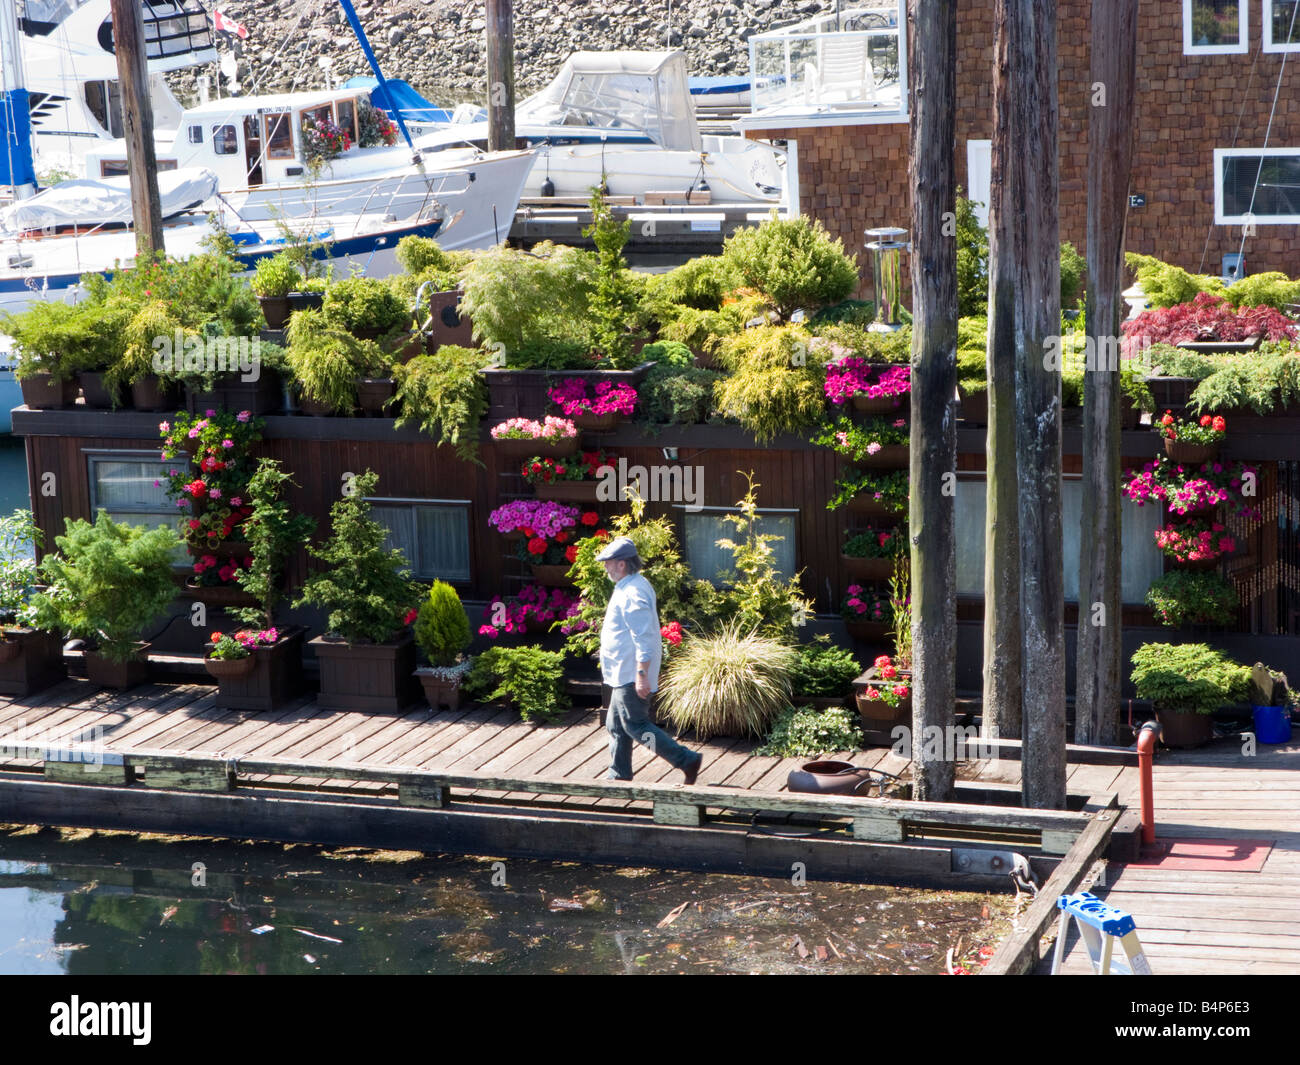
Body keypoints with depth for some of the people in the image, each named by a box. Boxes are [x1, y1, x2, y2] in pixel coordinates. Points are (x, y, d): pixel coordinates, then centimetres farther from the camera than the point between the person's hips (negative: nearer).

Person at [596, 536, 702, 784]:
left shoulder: (632, 594, -21)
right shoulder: (635, 585, 12)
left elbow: (644, 638, -26)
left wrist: (642, 675, -28)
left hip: (630, 676, -10)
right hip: (624, 673, 10)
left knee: (635, 726, -7)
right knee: (616, 725, 15)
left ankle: (687, 761, -7)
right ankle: (618, 775, 23)